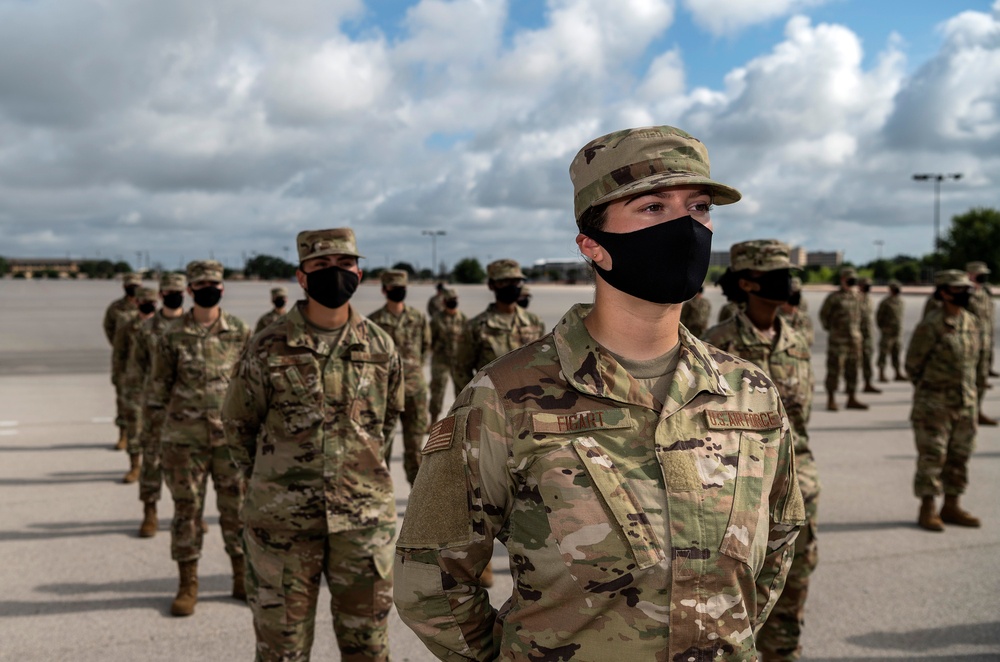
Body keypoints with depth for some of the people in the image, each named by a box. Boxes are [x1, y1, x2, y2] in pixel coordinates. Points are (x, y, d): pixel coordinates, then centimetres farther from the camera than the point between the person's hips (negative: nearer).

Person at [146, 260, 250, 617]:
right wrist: (159, 437, 3)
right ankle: (187, 585, 16)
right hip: (184, 437, -1)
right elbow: (159, 388, 5)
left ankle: (243, 579, 21)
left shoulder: (241, 333, 3)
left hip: (230, 436, 1)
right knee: (186, 510, 5)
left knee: (237, 510, 6)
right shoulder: (173, 336, 0)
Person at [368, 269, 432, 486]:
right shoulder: (373, 321, -3)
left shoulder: (418, 318, 6)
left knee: (414, 443, 7)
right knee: (382, 443, 5)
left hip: (415, 388, 2)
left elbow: (426, 347, 16)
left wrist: (416, 368, 8)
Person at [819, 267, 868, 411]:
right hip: (837, 339, -5)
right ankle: (831, 400, 1)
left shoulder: (856, 297, 12)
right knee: (834, 370, -4)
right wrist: (830, 329, 3)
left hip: (854, 339, 6)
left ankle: (851, 399, 15)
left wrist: (857, 333, 16)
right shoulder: (833, 297, -4)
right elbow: (823, 315, 1)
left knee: (852, 370, 8)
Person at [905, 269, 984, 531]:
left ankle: (951, 507, 22)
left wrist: (968, 390, 14)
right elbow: (913, 364, -7)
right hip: (934, 404, -6)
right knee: (931, 457, -1)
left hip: (966, 403, 7)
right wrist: (930, 392, 2)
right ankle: (927, 510, 7)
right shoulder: (931, 325, -14)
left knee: (959, 457, 11)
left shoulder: (971, 323, 7)